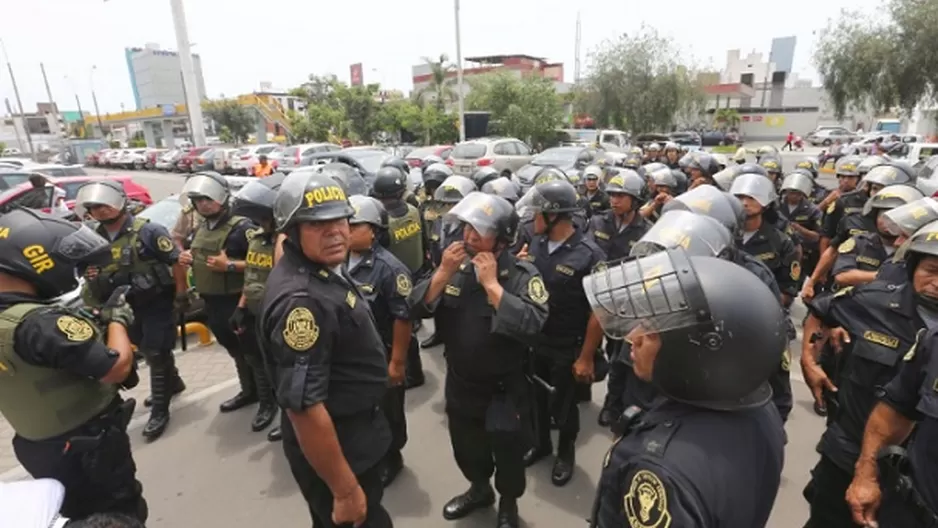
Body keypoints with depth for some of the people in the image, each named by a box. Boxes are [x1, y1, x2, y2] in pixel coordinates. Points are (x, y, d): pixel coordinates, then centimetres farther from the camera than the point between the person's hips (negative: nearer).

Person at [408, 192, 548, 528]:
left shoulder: (522, 274, -20)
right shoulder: (454, 266, -5)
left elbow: (531, 326, -35)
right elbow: (416, 308, -11)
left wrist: (492, 284, -32)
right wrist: (443, 273, -24)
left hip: (504, 389, -4)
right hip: (459, 383, 5)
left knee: (507, 454, 17)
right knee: (466, 448, 26)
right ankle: (479, 488, 56)